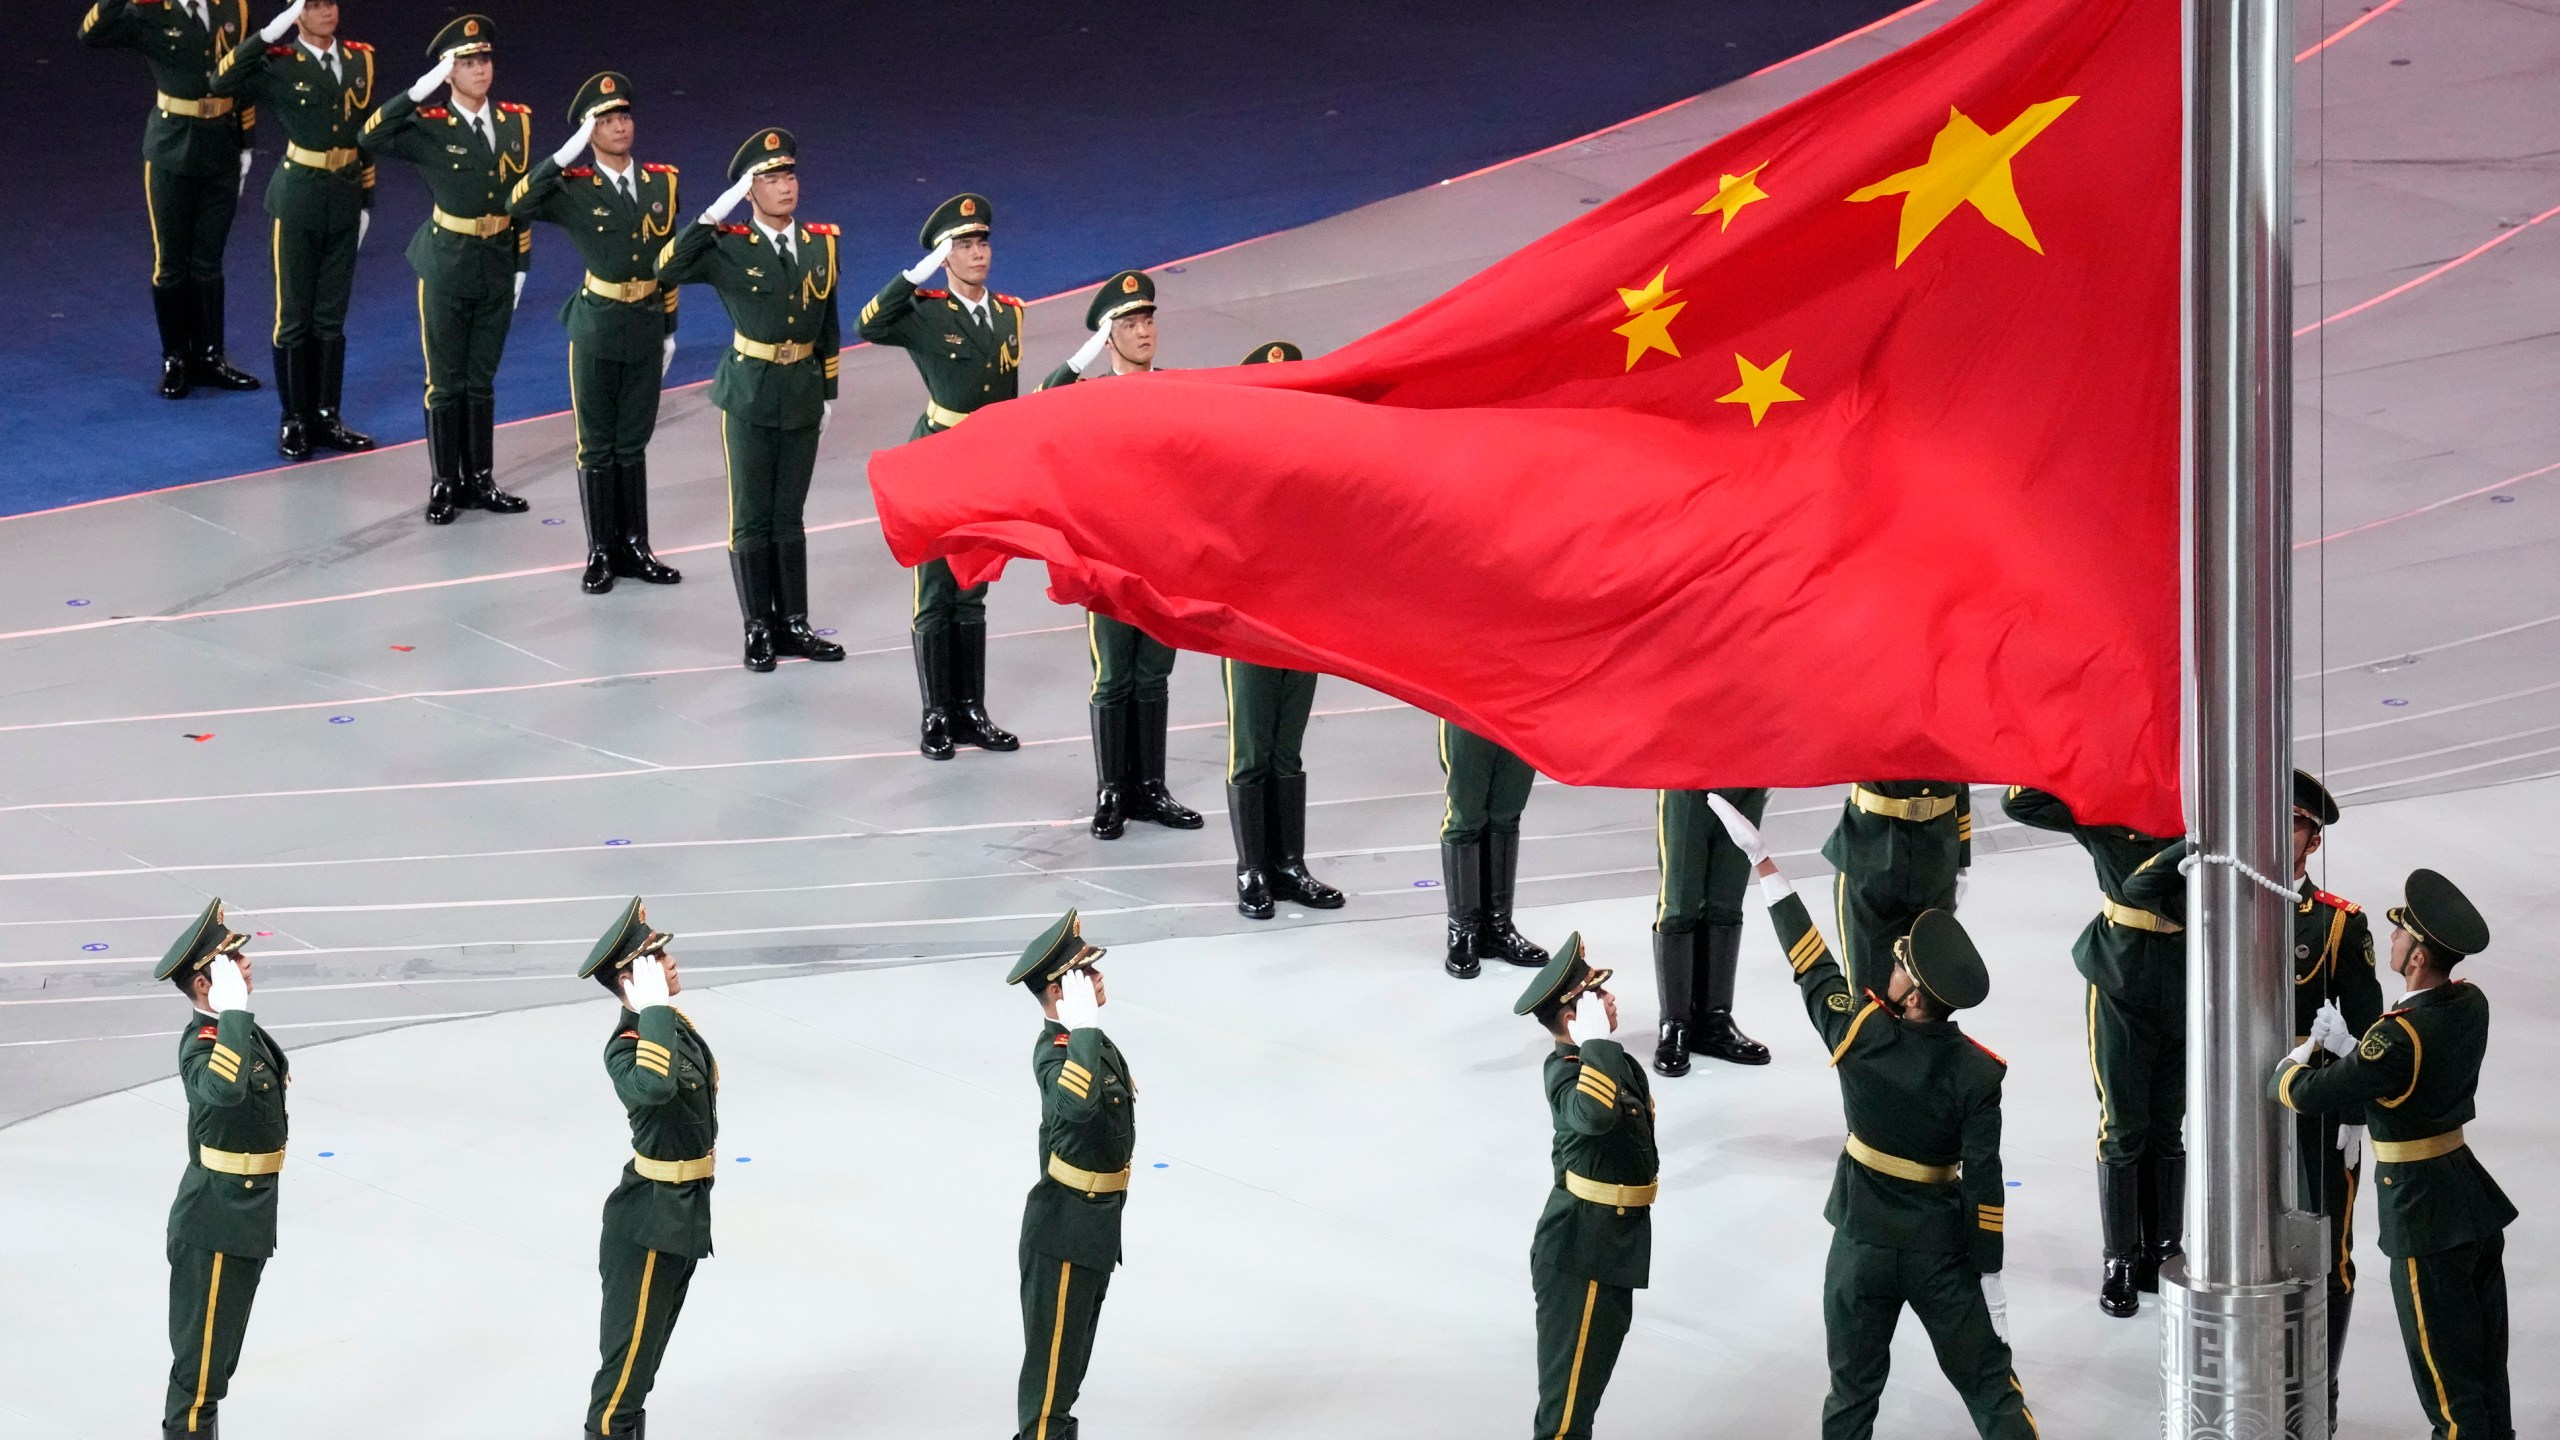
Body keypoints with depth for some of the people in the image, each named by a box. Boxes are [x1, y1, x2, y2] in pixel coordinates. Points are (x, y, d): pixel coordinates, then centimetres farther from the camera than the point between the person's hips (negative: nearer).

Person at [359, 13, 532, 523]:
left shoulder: (515, 121, 3)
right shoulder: (430, 126, -11)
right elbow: (370, 140, -28)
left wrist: (521, 266, 8)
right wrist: (420, 90, -32)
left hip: (497, 266, 4)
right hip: (447, 267, -4)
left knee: (482, 380, 14)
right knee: (446, 381, 5)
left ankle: (479, 480, 22)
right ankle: (444, 485, 15)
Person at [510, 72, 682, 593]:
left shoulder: (660, 183, 4)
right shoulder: (575, 188, -10)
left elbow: (668, 262, 11)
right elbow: (518, 206, -28)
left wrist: (668, 330, 12)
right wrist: (563, 156, -33)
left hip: (646, 329, 4)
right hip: (597, 329, -4)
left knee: (633, 443, 12)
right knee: (597, 445, 6)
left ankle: (633, 546, 20)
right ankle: (601, 552, 14)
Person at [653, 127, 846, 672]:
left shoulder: (821, 243, 4)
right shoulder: (729, 247, -10)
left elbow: (828, 325, 11)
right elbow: (667, 269, -26)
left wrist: (829, 391, 11)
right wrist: (711, 217, -32)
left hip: (803, 396, 4)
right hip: (750, 397, -4)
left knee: (789, 516, 13)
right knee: (751, 518, 4)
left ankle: (793, 624, 20)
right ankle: (758, 629, 12)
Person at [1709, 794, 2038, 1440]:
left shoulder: (1861, 1034, -17)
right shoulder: (1978, 1073, -17)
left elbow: (1811, 964, -5)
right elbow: (1984, 1181, -14)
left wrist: (1762, 862, 3)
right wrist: (1990, 1276, -6)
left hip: (1862, 1243, 1)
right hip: (1943, 1252, 0)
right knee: (1990, 1386, 5)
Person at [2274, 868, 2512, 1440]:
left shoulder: (2401, 1036, -27)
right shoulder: (2471, 1005, -2)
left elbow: (2310, 1095, -21)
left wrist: (2286, 1069, 1)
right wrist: (2346, 1046, 3)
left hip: (2426, 1220, -8)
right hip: (2476, 1200, 8)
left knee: (2445, 1368, 4)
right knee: (2485, 1356, 20)